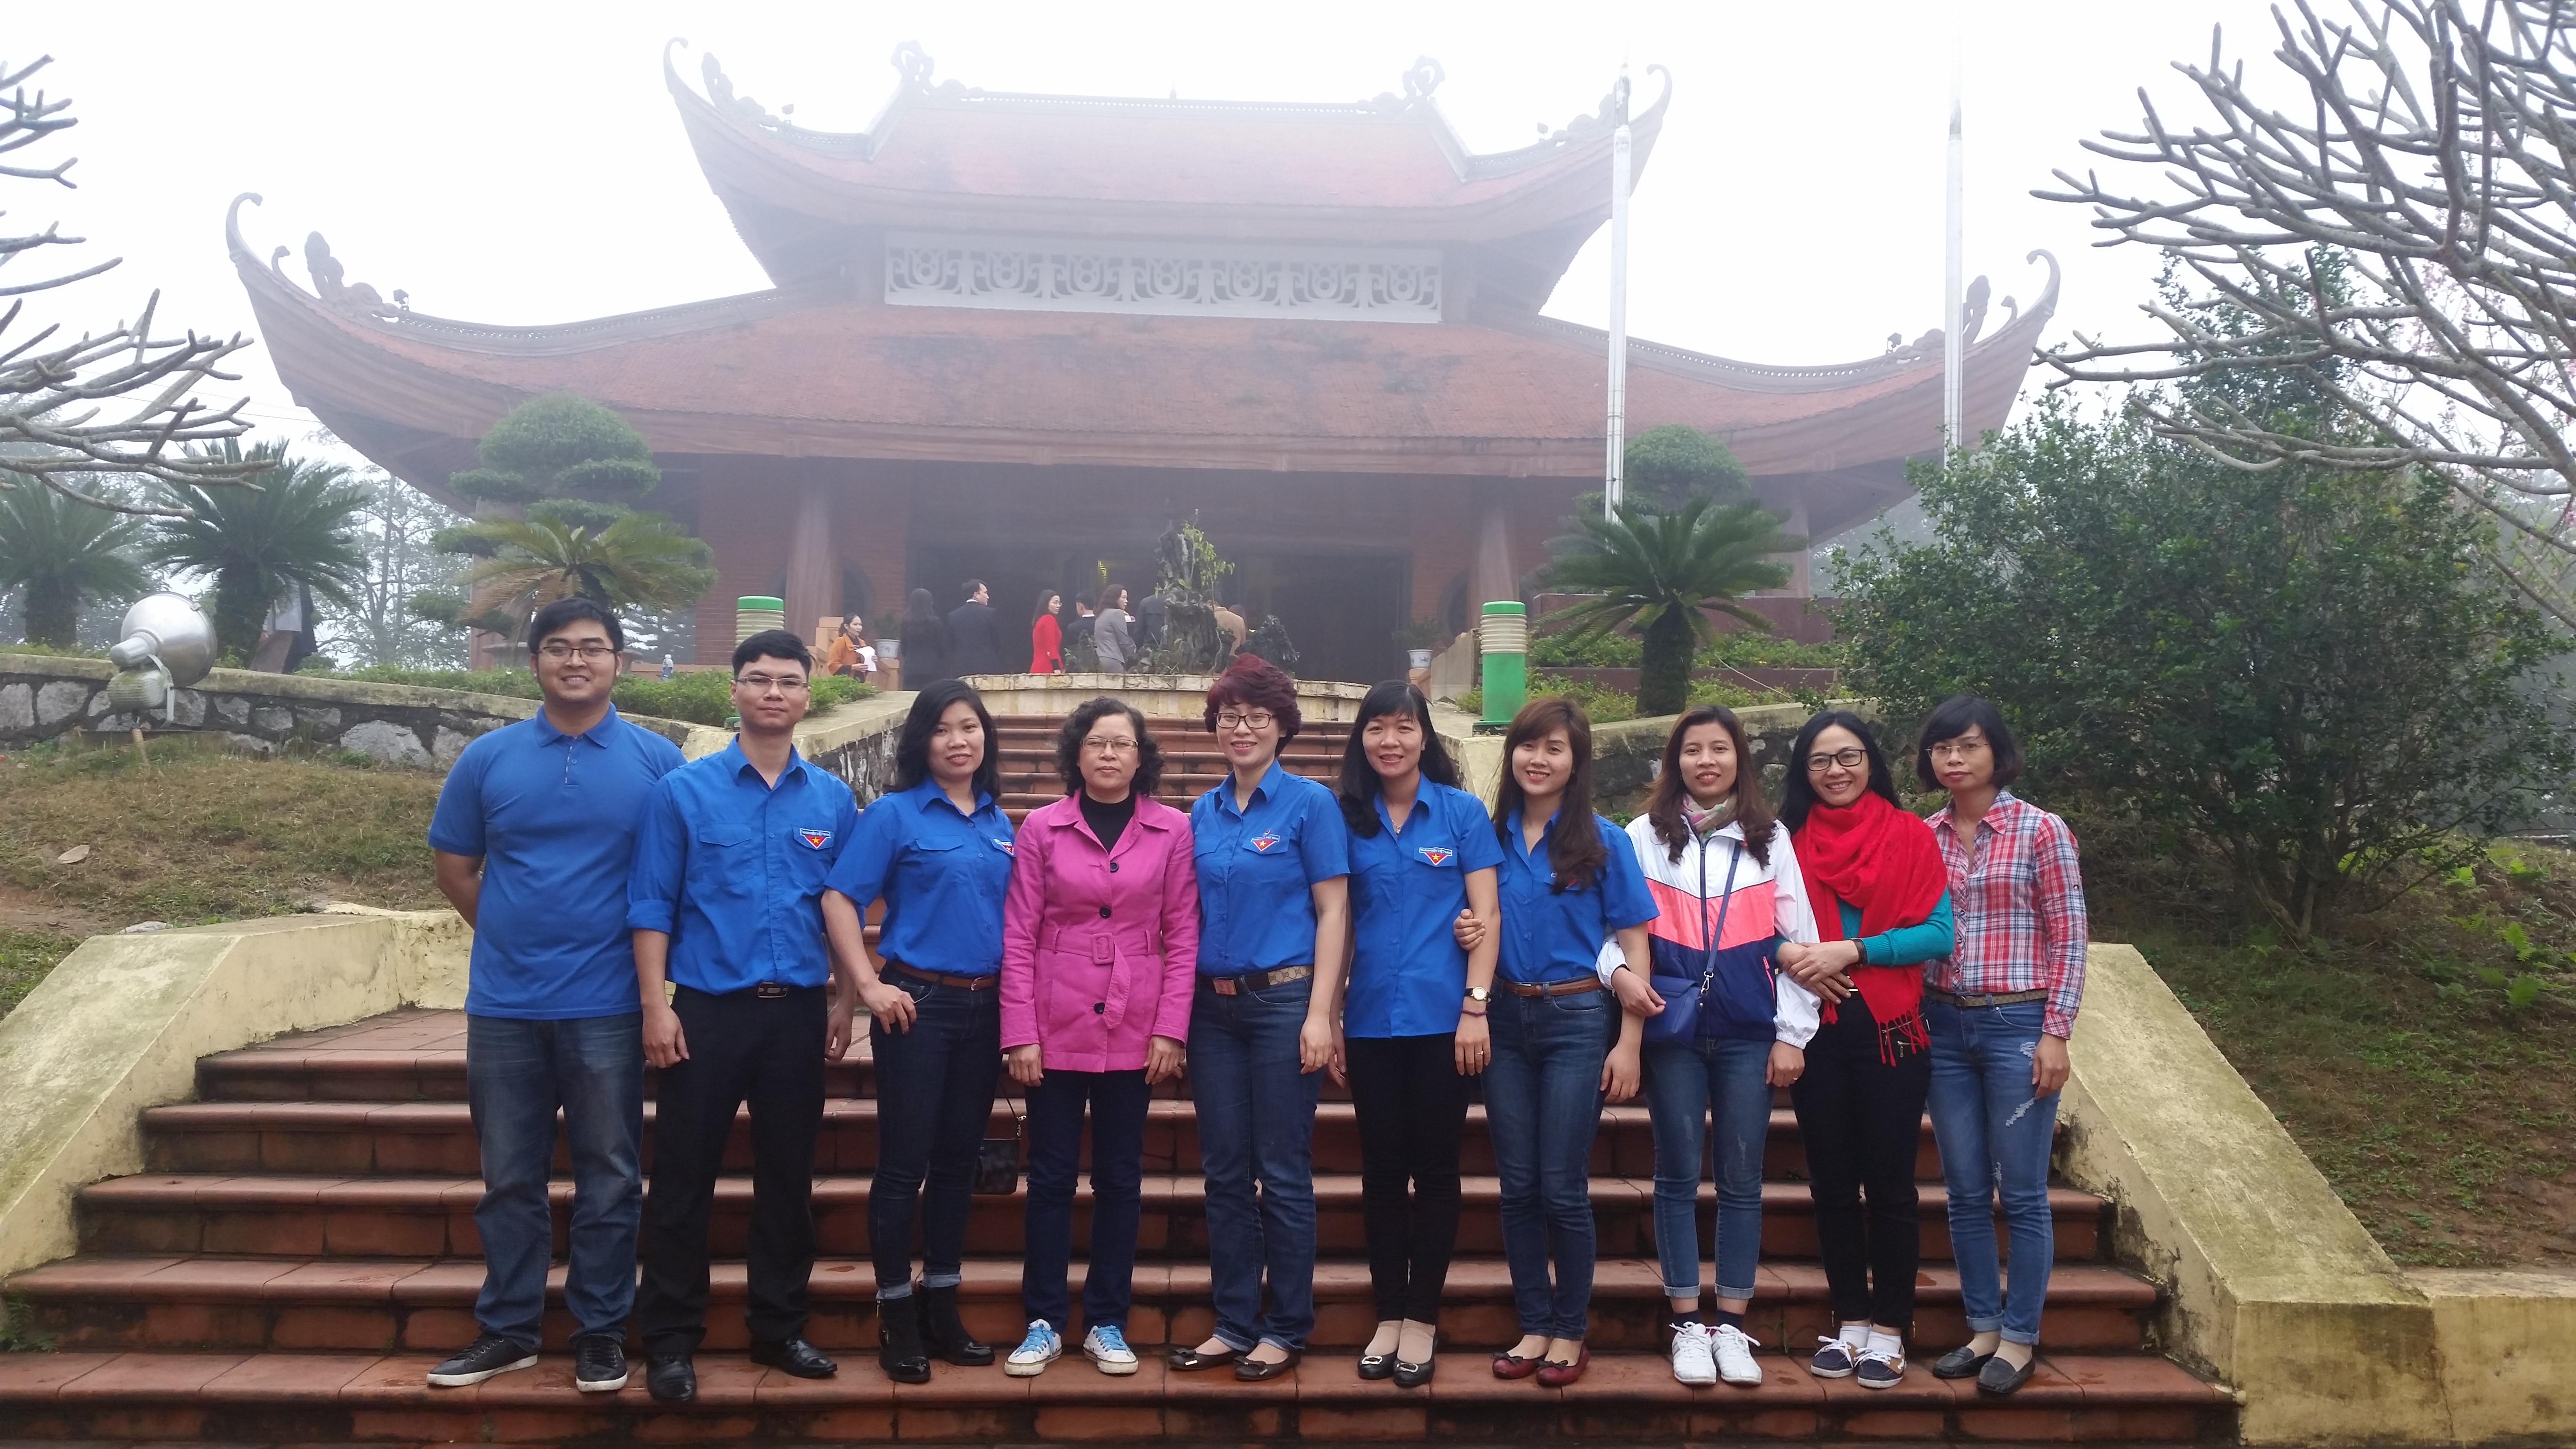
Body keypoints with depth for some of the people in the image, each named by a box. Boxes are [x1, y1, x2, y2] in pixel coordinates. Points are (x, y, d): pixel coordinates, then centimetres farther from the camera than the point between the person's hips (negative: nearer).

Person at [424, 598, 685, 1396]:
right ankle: (508, 1329, 23)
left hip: (606, 1006, -2)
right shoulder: (487, 758, 3)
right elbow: (455, 868, 11)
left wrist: (642, 949, 1)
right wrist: (514, 934, 9)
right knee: (509, 1178, 11)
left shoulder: (657, 760, -2)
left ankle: (600, 1331, 17)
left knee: (609, 1178, 5)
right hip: (504, 1003, 2)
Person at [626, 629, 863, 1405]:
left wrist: (845, 1003, 4)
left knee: (788, 1176, 11)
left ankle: (780, 1327, 24)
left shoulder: (833, 799, 5)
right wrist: (656, 1005, -8)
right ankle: (671, 1341, 15)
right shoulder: (683, 790, -1)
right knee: (684, 1178, 4)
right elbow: (651, 905, -2)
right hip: (708, 1009, -2)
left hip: (799, 1013, 2)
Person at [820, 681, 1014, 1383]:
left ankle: (942, 1308, 22)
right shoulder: (894, 813, -5)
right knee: (905, 1162, 0)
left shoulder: (1000, 824, 10)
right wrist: (870, 986, -16)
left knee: (959, 1160, 11)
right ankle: (896, 1316, 12)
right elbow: (839, 899, -10)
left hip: (986, 1007, 5)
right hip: (918, 1003, -5)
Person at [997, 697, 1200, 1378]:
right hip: (1056, 1028, 0)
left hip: (1134, 1032, 1)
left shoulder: (1173, 830, 0)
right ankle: (1044, 1322, 18)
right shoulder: (1041, 828, -1)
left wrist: (1171, 1029, -5)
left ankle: (1107, 1324, 20)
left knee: (1120, 1178, 9)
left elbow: (1183, 935, 0)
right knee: (1050, 1175, 6)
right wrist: (1020, 1033, -6)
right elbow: (1018, 935, -2)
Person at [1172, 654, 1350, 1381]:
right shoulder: (1203, 813, 10)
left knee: (1283, 1175, 1)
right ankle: (1234, 1324, 21)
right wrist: (1180, 1012, 9)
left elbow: (1333, 912, -7)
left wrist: (1319, 1014, -14)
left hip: (1282, 1000, -5)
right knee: (1225, 1174, 10)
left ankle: (1286, 1329, 14)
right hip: (1213, 1006, 5)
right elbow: (1191, 915, 14)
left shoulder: (1310, 803, -5)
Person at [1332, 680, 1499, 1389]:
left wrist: (1476, 1008, -9)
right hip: (1371, 1021, 2)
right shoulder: (1348, 819, 6)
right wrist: (1329, 1018, 5)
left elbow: (1486, 915, -2)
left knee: (1434, 1168, 5)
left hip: (1441, 1017, -2)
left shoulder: (1463, 812, 0)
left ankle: (1422, 1319, 16)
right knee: (1381, 1168, 9)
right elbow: (1338, 923, 8)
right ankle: (1388, 1316, 19)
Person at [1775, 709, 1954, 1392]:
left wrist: (1852, 951, -16)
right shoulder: (1788, 839, 5)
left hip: (1890, 1029, -2)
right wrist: (1788, 954, -16)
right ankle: (1850, 1322, 21)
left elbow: (1938, 932, -8)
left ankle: (1889, 1331, 14)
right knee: (1831, 1182, 9)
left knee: (1889, 1182, 2)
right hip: (1815, 1028, 3)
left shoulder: (1909, 835, -2)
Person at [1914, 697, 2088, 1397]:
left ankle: (2019, 1337, 16)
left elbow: (2068, 939, -5)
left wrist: (2056, 1034, -10)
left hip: (2017, 1025, -4)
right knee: (1965, 1190, 10)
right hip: (1944, 1026, 4)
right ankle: (1982, 1326, 23)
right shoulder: (1923, 838, 7)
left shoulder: (2041, 831, -5)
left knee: (2021, 1193, 4)